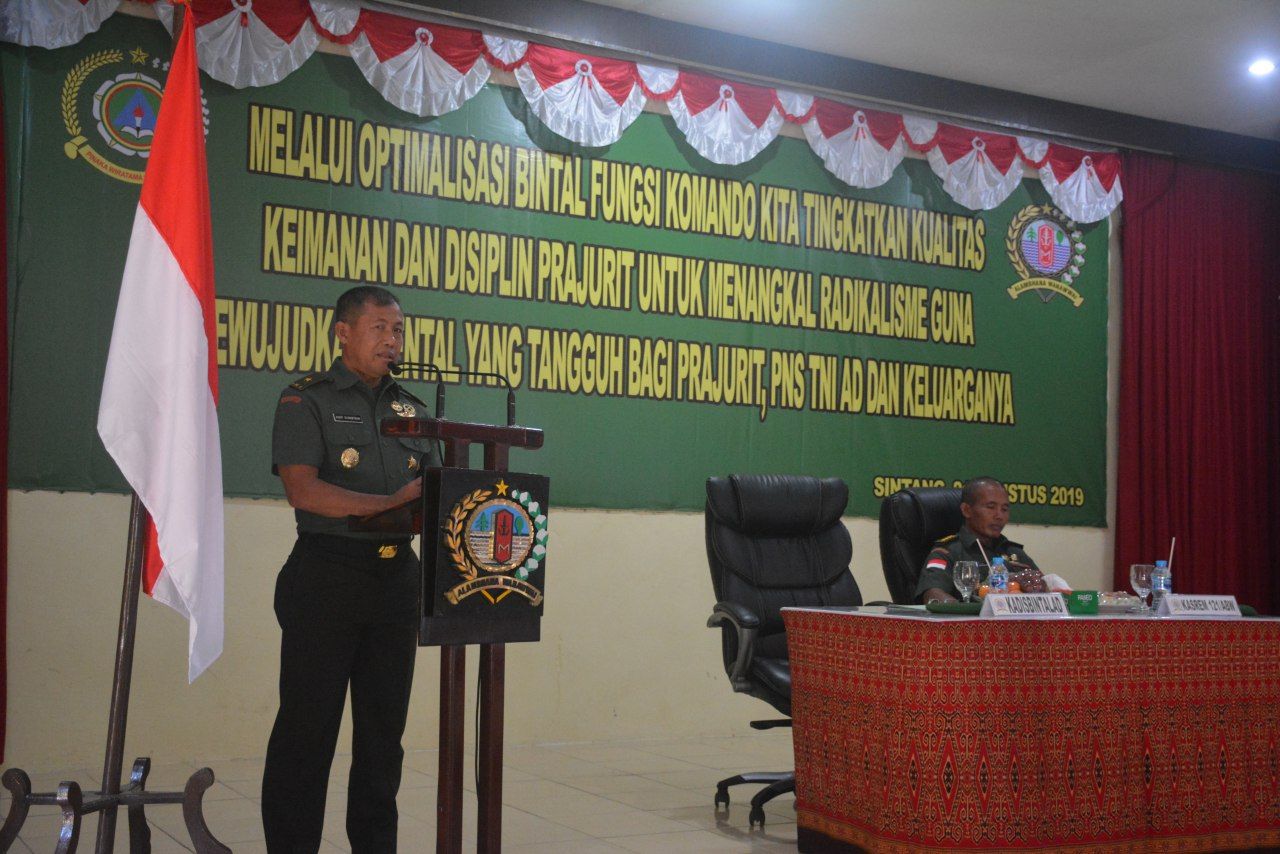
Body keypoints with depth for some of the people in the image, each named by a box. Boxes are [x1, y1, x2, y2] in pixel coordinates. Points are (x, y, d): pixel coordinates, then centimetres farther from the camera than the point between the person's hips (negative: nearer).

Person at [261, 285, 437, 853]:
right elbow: (303, 490, -14)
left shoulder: (412, 409, 16)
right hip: (328, 576, -5)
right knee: (308, 728, -1)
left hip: (396, 576, 5)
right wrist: (393, 502, -17)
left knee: (384, 729, 10)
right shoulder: (307, 400, -1)